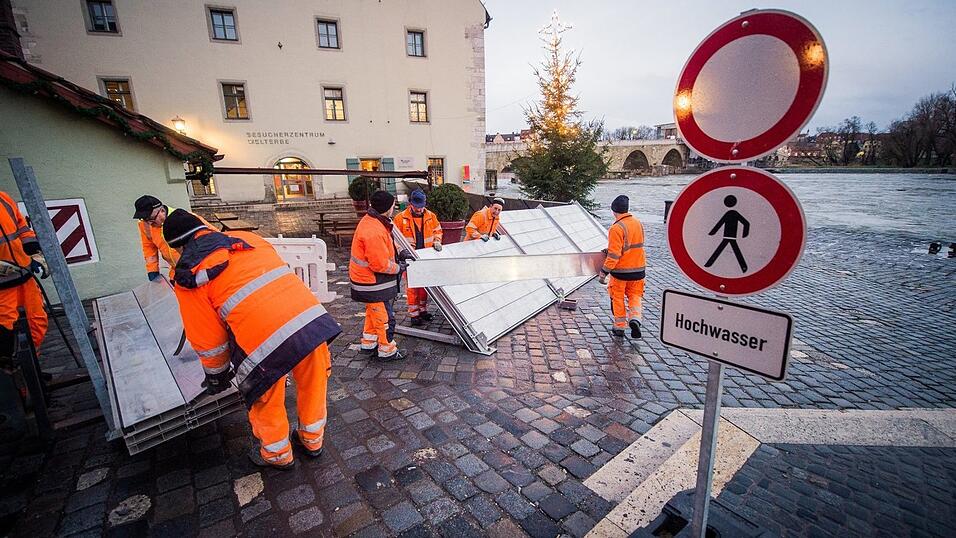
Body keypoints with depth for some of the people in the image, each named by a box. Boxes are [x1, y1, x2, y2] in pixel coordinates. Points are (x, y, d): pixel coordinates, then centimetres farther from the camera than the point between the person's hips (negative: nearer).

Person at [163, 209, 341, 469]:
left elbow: (208, 340, 13)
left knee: (265, 400, 24)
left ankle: (277, 454, 47)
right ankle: (312, 440, 49)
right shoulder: (249, 238, 21)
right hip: (313, 317, 5)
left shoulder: (188, 276, 9)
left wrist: (216, 376, 30)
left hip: (268, 339, -4)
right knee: (313, 385, 26)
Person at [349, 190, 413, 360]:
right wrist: (398, 268, -10)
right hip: (373, 284, -11)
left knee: (373, 313, 25)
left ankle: (369, 344, 41)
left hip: (367, 279, 11)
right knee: (385, 317, 5)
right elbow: (381, 264, -26)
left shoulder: (371, 221, 4)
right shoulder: (374, 232, -29)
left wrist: (398, 255, 6)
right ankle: (387, 351, 21)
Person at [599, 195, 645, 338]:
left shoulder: (617, 228, -19)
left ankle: (619, 327, 19)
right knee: (635, 295, 19)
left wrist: (604, 272, -15)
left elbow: (613, 255, -23)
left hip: (620, 271, -6)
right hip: (638, 269, 6)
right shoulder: (638, 223, 5)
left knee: (618, 298, 10)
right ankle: (635, 318, -1)